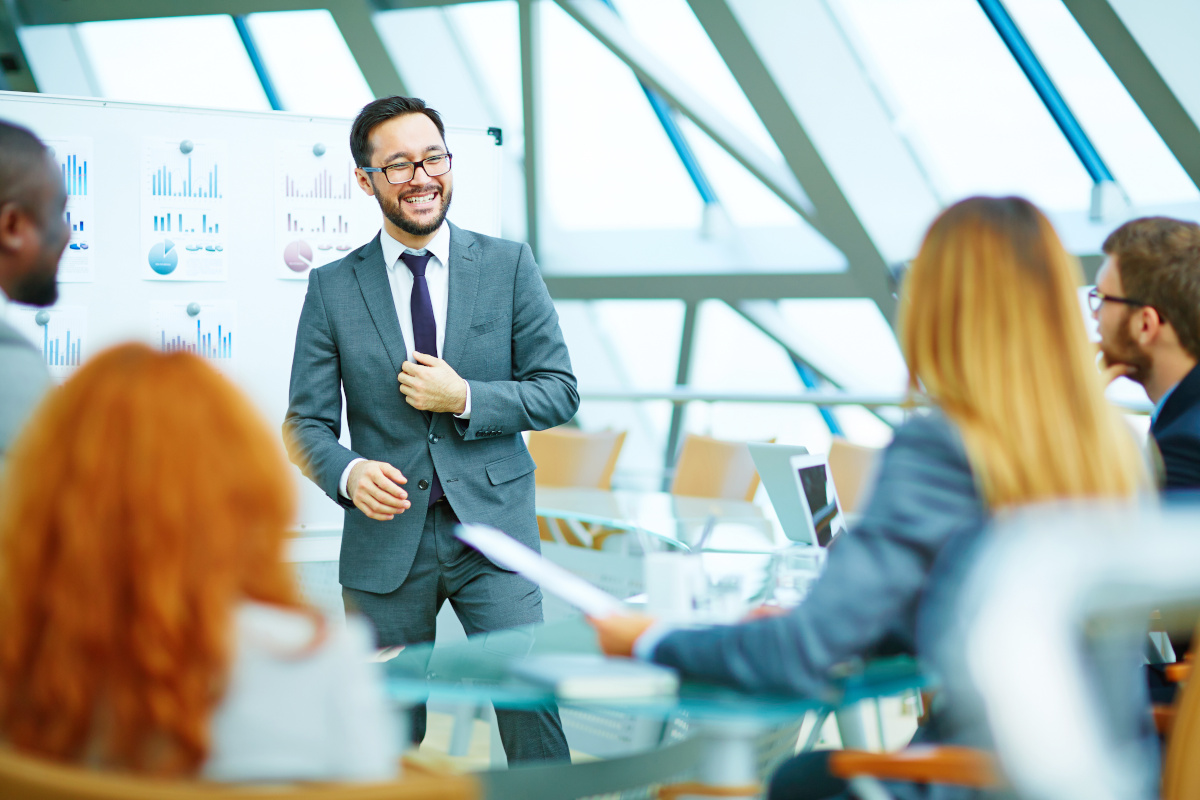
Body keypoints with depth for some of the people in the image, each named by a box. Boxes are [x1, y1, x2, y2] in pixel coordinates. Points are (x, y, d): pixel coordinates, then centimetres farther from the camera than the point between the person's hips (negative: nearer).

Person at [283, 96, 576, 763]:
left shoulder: (508, 265, 3)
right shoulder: (333, 288, 3)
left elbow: (559, 392, 3)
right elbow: (307, 422, 3)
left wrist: (464, 400, -13)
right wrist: (350, 474, -19)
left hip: (493, 531, -1)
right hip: (388, 536, 1)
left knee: (529, 698, -9)